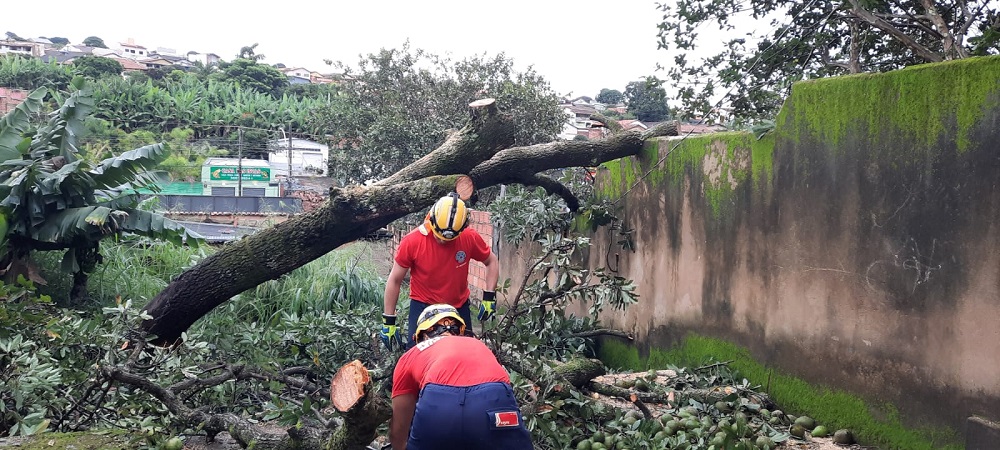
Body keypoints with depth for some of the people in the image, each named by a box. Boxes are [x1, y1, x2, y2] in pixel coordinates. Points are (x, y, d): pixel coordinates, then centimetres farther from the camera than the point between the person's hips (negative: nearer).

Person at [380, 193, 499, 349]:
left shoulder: (470, 238, -15)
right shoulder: (412, 241, -19)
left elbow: (492, 261, 4)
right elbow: (394, 281, -9)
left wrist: (489, 297, -6)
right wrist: (388, 322, -7)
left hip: (459, 307, 2)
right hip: (423, 307, -2)